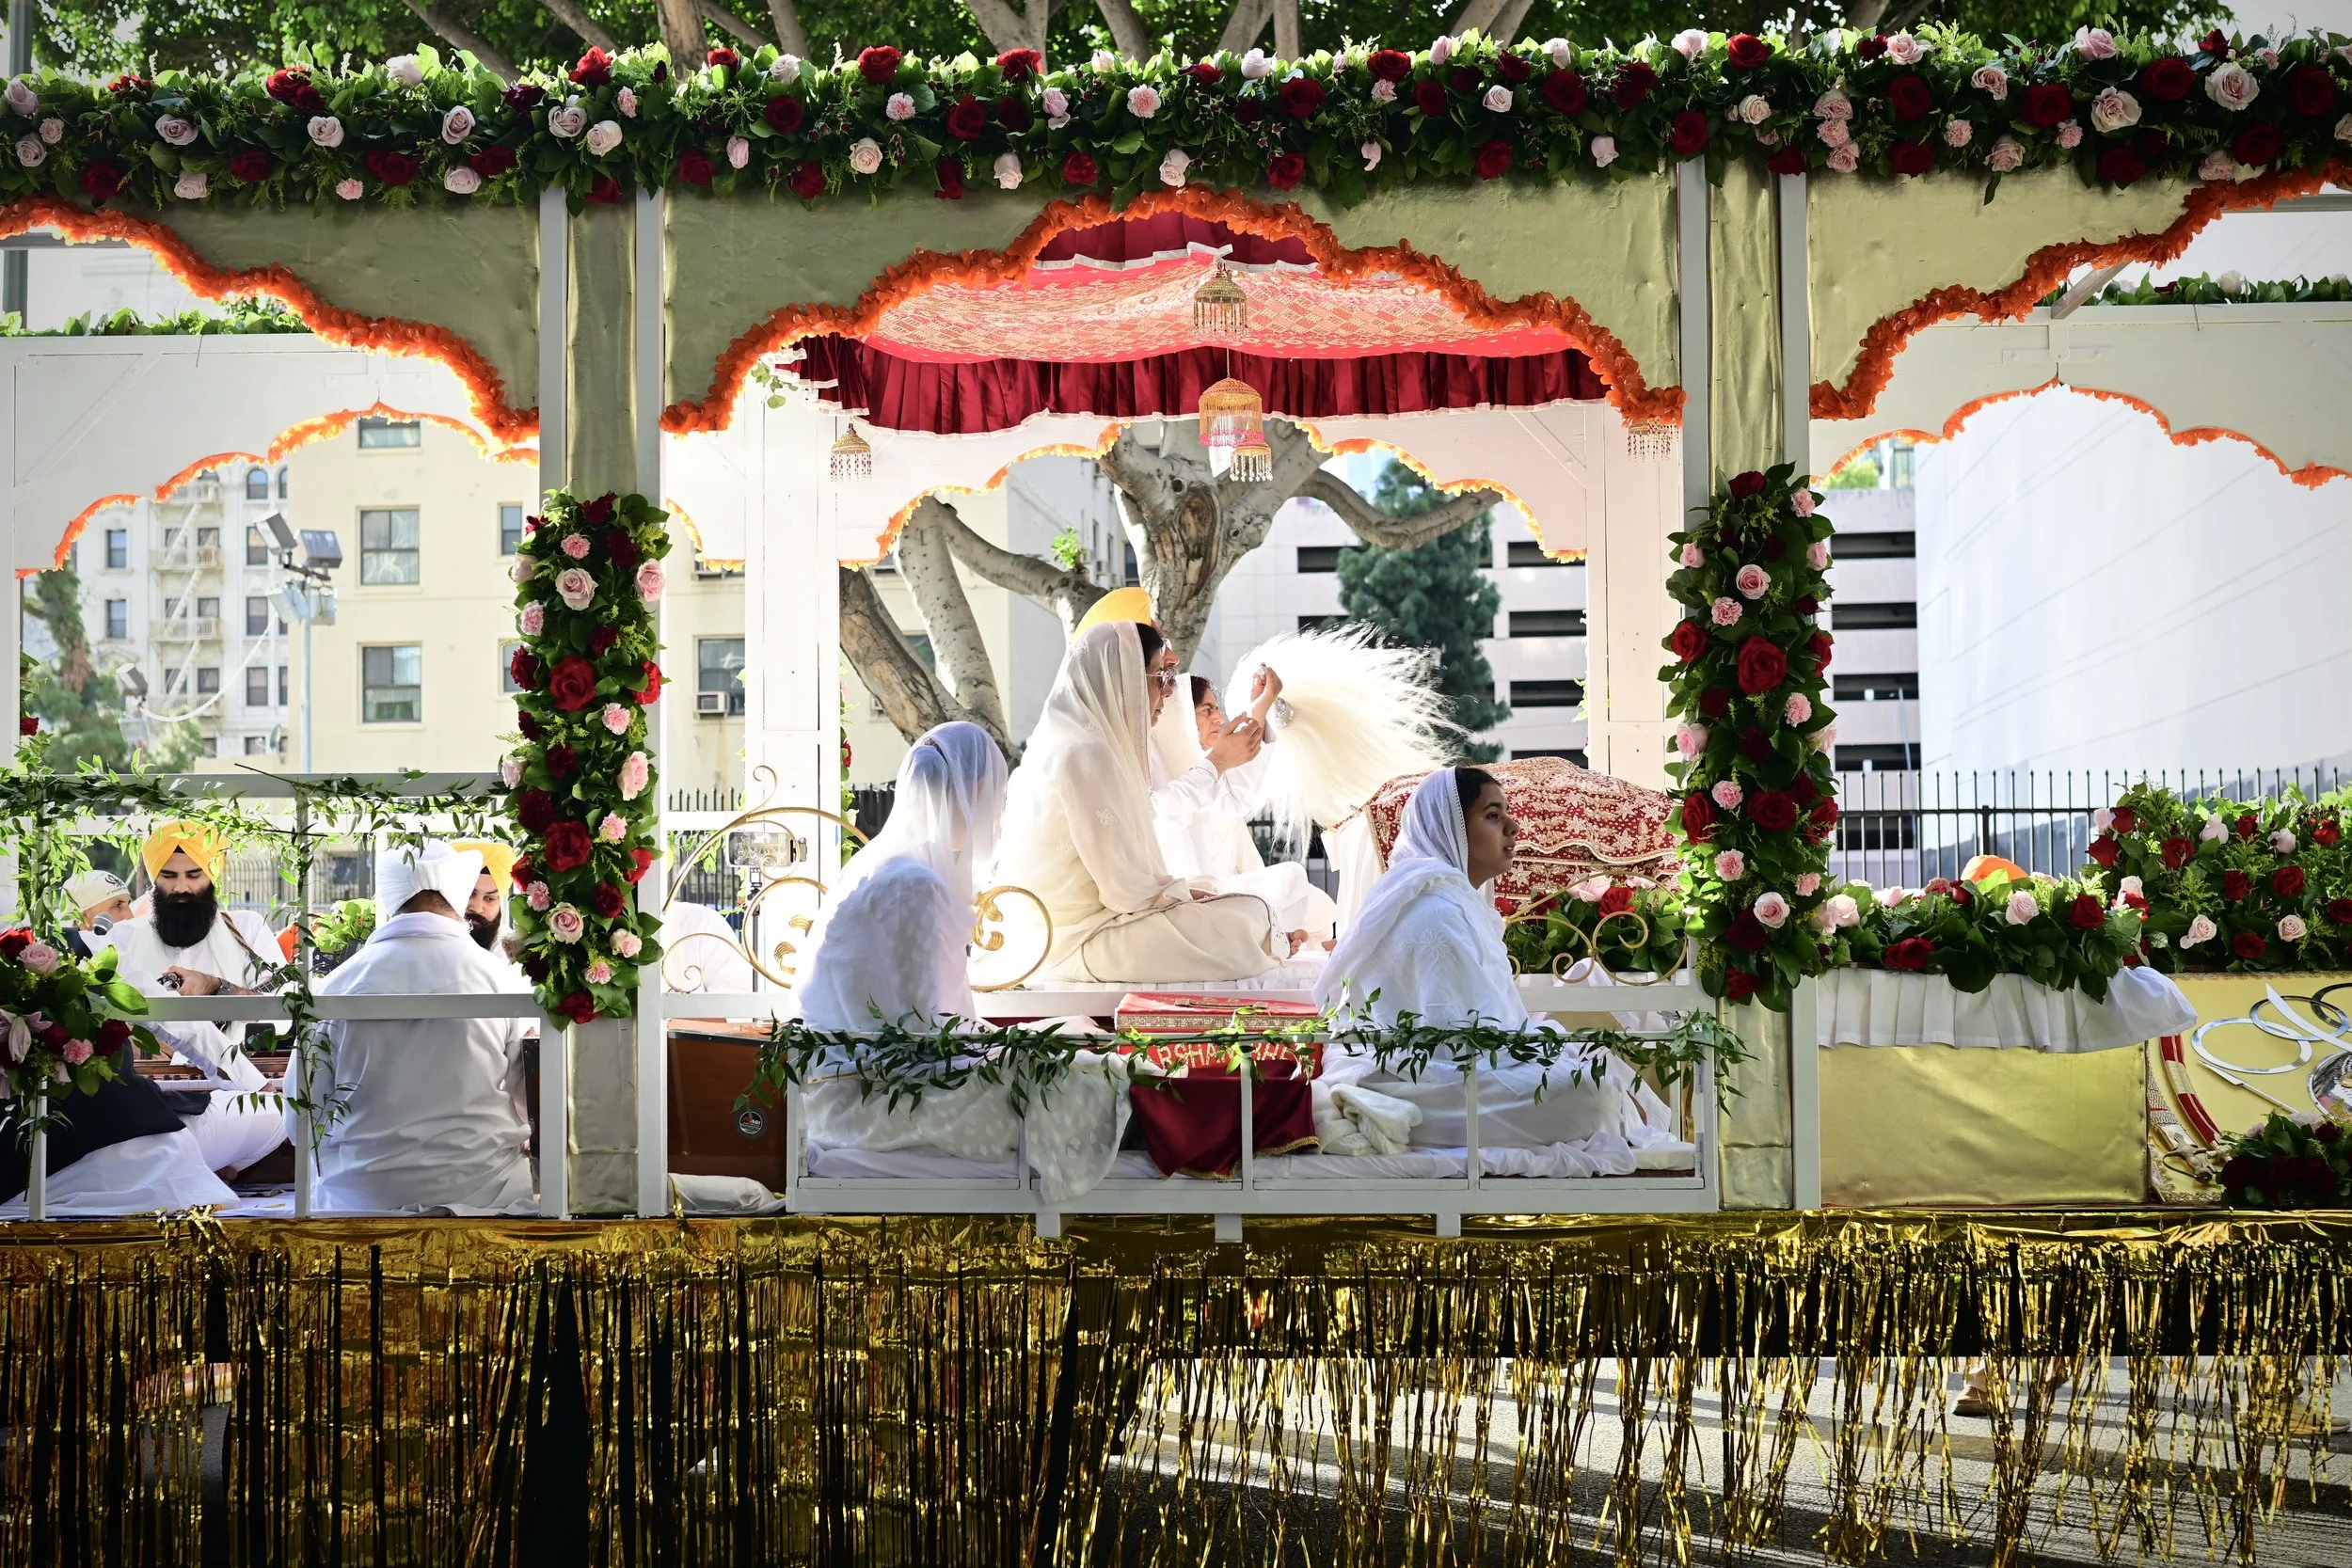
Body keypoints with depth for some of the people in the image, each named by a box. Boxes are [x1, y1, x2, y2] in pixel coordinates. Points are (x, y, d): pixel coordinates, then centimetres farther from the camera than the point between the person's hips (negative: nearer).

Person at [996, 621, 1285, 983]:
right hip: (1079, 944, -10)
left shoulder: (1063, 743, 11)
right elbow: (1128, 891, -20)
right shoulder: (1087, 756, -20)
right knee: (1248, 917, -10)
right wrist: (1184, 891, -4)